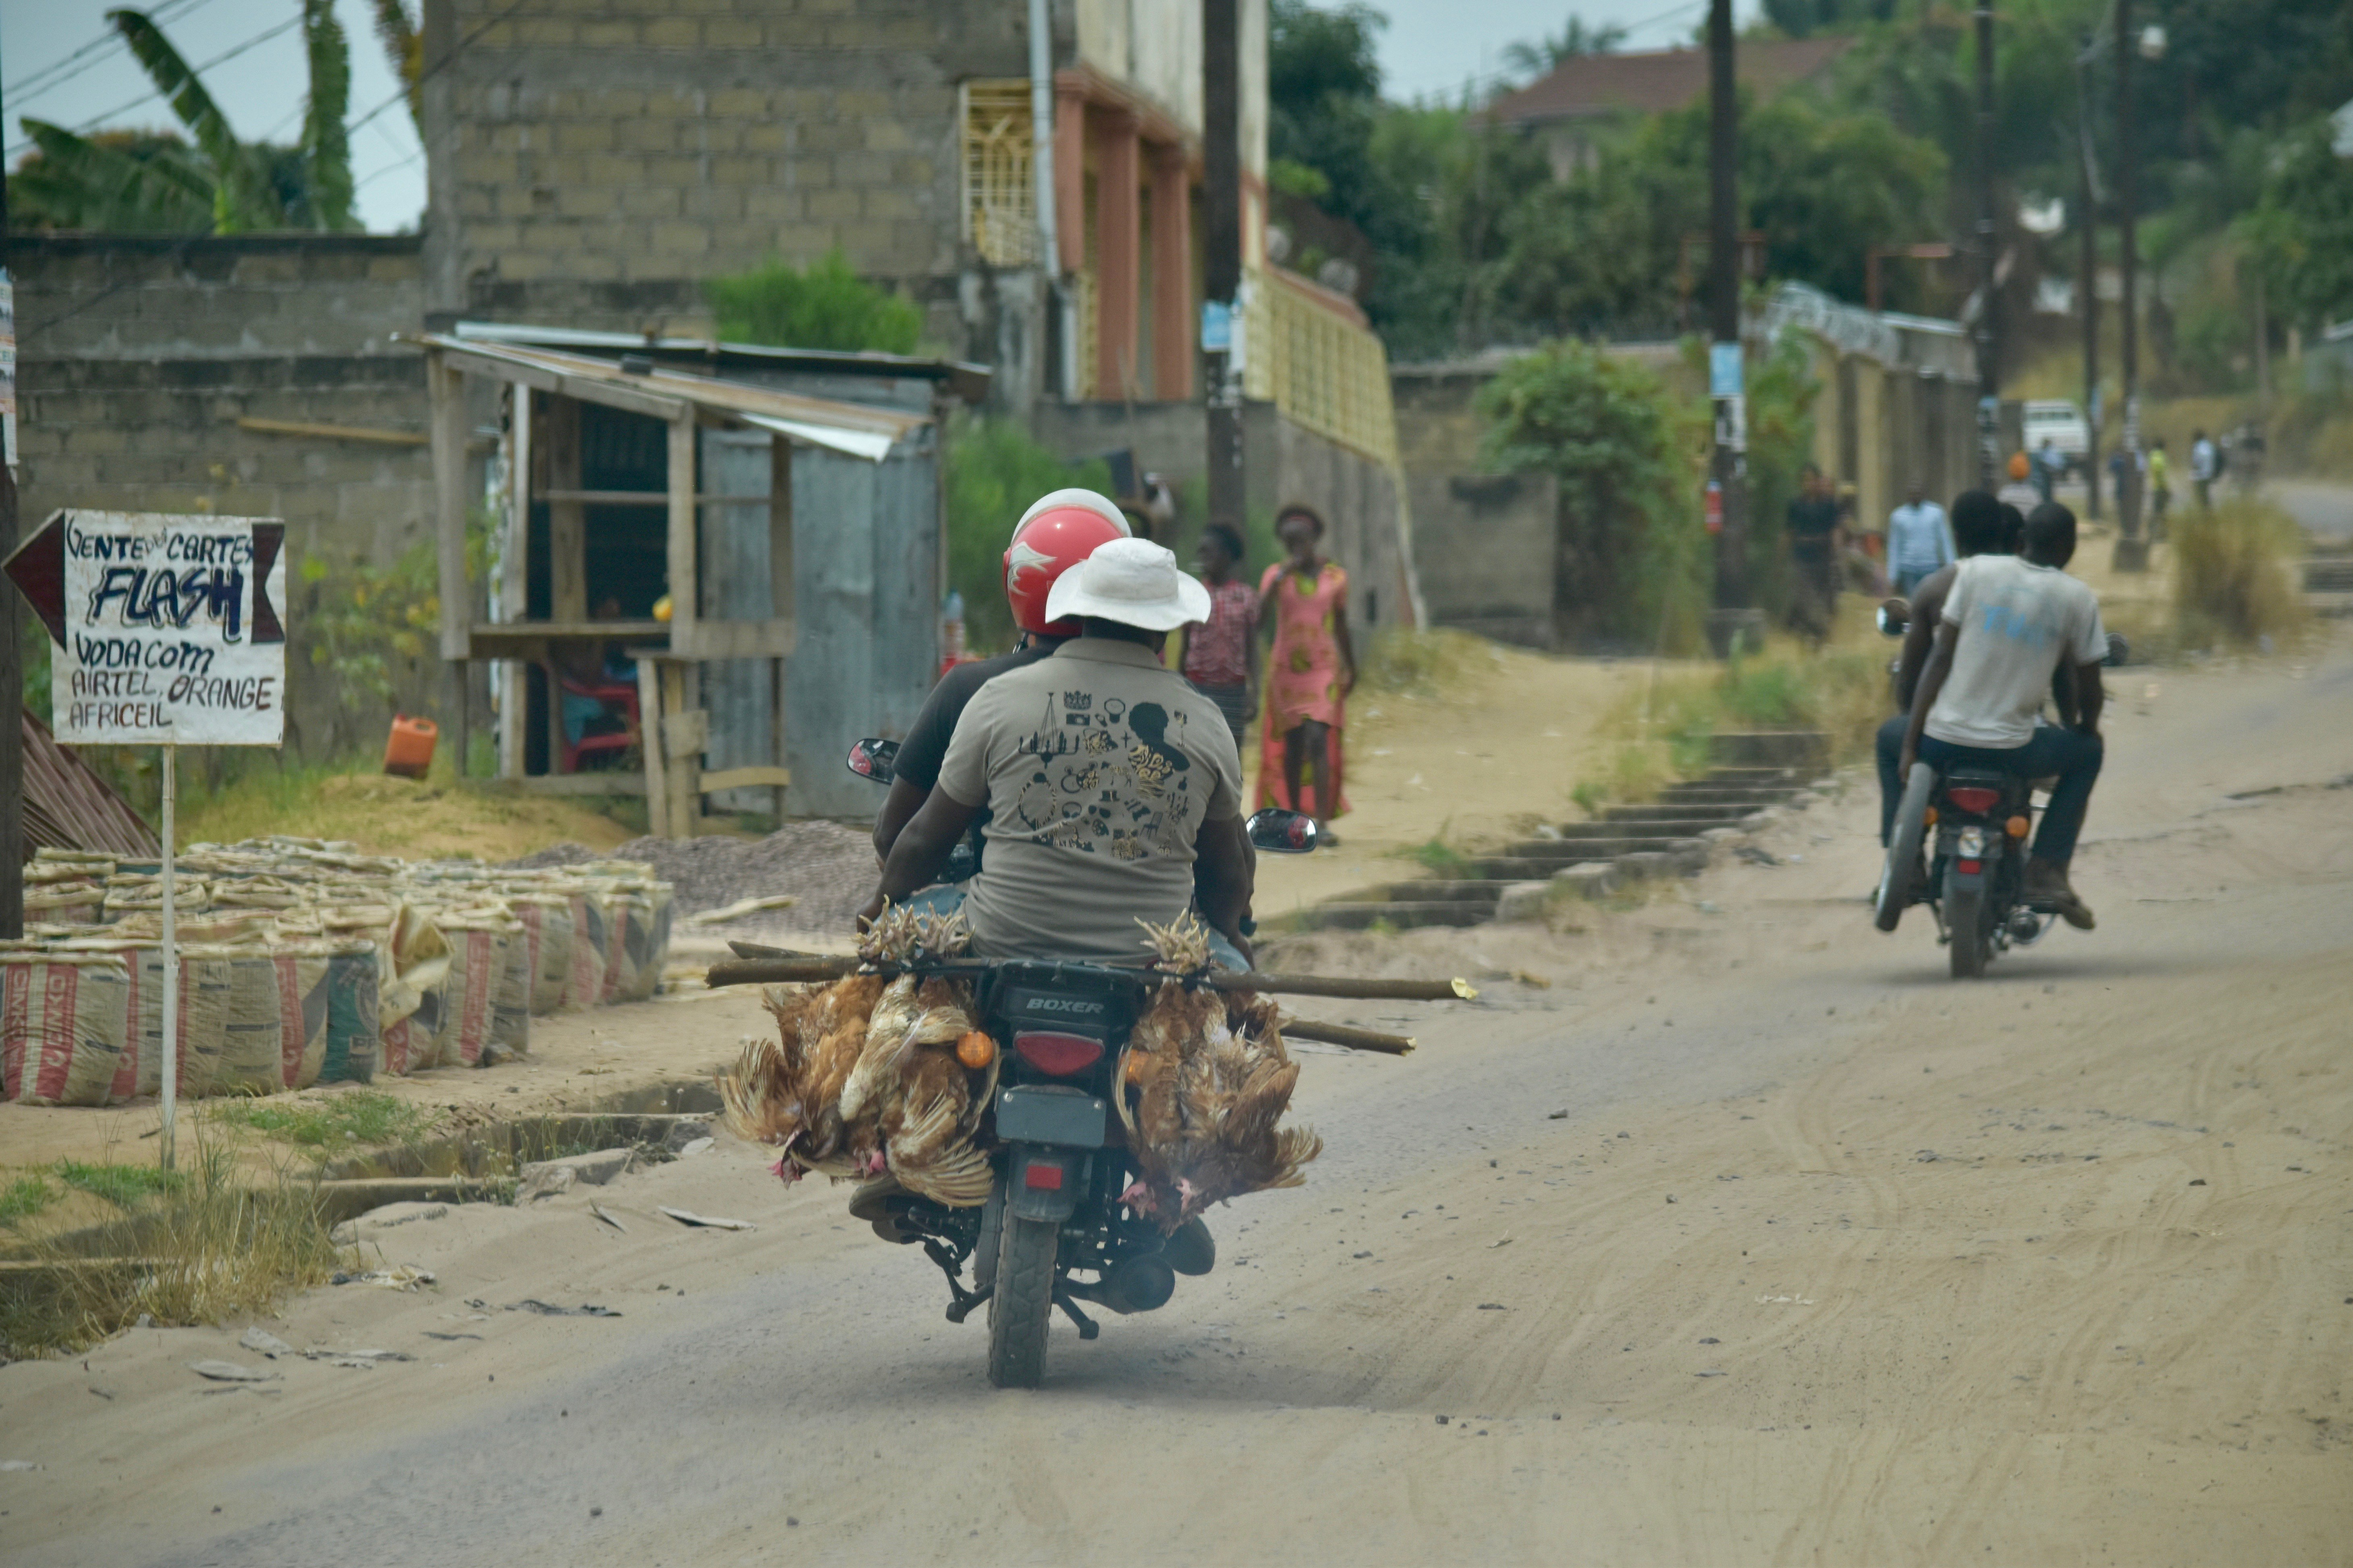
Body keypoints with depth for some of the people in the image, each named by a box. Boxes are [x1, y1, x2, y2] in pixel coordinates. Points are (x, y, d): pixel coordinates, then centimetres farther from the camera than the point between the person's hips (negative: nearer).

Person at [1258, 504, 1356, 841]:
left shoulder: (1335, 577, 4)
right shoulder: (1277, 574, 1)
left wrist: (1351, 669, 21)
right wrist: (1283, 576, -25)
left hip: (1324, 670, -1)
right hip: (1286, 670, 1)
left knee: (1318, 742, -14)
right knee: (1292, 745, 6)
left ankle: (1323, 822, -19)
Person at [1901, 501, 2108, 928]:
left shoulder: (1978, 571, 1)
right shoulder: (2078, 598, -1)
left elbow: (1940, 657, -1)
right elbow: (2089, 692, 4)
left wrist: (1910, 744, 2)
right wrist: (2085, 729, 28)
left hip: (1944, 743, 1)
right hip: (2011, 749, -1)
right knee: (2088, 753, 29)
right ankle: (2047, 870, 15)